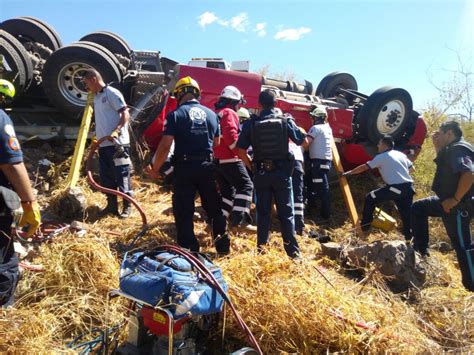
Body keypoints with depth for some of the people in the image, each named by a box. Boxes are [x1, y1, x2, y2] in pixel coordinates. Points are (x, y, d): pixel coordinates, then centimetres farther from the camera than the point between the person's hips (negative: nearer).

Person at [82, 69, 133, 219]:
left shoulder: (112, 93, -7)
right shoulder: (96, 97, 20)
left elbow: (126, 114, -15)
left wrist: (116, 130, -28)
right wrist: (97, 138, 23)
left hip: (117, 143, -9)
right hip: (103, 144, 9)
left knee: (122, 175, -3)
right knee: (106, 177, 12)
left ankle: (127, 206, 6)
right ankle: (112, 205, 22)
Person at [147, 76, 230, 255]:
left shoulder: (175, 114, -6)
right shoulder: (211, 114, 8)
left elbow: (165, 146, -12)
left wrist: (155, 169, -2)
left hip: (185, 167, -4)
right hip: (207, 166, 4)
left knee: (184, 212, 6)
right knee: (215, 208, 17)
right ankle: (223, 247, 25)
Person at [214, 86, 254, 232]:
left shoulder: (215, 114, 23)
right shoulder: (229, 113, -6)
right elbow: (230, 136, -20)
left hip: (217, 159, 9)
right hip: (229, 159, -9)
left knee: (227, 191, 14)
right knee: (245, 186, -7)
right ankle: (239, 221, -16)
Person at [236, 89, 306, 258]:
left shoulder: (251, 123, -2)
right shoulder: (286, 121, -3)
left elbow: (241, 151, -4)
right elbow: (303, 142, 7)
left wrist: (253, 166, 10)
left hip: (261, 173, 1)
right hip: (282, 172, -1)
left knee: (263, 212, 11)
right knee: (286, 212, 7)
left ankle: (261, 249, 17)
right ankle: (293, 251, 10)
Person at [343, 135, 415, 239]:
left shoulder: (381, 157, 1)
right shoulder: (401, 154, 18)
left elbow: (364, 167, 5)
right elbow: (411, 168, 26)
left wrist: (348, 173, 14)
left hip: (395, 188, -6)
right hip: (409, 187, 7)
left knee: (370, 198, 7)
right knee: (406, 213, 14)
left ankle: (364, 226, 11)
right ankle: (409, 237, 14)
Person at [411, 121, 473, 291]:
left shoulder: (458, 149, -18)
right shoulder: (452, 149, 13)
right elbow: (443, 166, 27)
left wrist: (456, 199, -25)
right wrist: (438, 147, 15)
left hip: (459, 206, -10)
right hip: (448, 201, 10)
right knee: (418, 207, 16)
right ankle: (421, 248, 19)